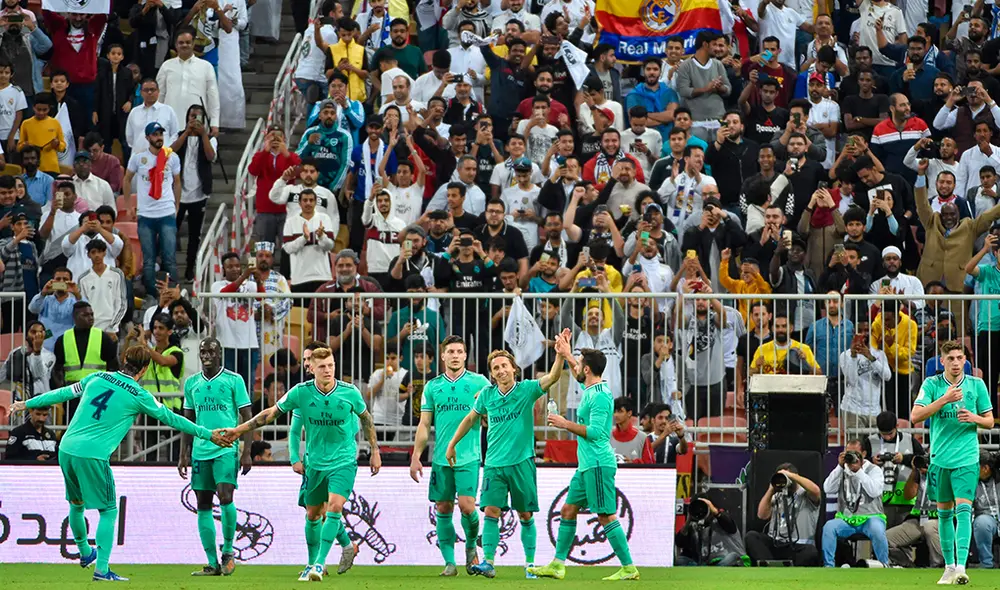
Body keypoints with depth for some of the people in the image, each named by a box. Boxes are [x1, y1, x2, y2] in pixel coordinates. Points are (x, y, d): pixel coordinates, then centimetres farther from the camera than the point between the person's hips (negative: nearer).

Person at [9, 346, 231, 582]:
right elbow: (171, 419, 4)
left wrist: (27, 404, 29)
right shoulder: (138, 396, -3)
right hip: (93, 456, -6)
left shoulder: (97, 378, 8)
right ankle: (101, 569, -2)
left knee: (76, 503, 24)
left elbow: (64, 393, 17)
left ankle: (85, 553, 42)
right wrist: (208, 435, 14)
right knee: (109, 511, 6)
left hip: (67, 449, 6)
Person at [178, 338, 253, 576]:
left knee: (225, 497, -18)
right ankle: (212, 563, 7)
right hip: (200, 452, 5)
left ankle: (228, 551, 1)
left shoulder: (233, 380, 0)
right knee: (203, 506, 3)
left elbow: (247, 417, 0)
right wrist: (183, 455, 13)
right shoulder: (192, 383, 12)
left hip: (226, 449, -5)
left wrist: (247, 452, -7)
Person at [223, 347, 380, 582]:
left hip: (344, 460, -2)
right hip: (316, 463, 2)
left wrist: (375, 451, 10)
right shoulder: (301, 392, -11)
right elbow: (272, 413, 0)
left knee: (334, 507, -20)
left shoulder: (350, 393, -11)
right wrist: (239, 430, -2)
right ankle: (312, 563, 29)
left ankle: (320, 563, -18)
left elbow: (365, 418, 7)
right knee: (312, 515, 11)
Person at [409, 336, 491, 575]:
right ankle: (449, 561, 8)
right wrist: (416, 457, 7)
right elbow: (424, 425, 12)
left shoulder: (478, 383, 3)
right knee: (443, 509, 2)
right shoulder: (433, 386, 10)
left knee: (467, 506, -11)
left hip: (468, 457, -3)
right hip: (441, 458, 3)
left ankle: (471, 544, 16)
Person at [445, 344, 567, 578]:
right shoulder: (487, 395, 3)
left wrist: (561, 354, -36)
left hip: (522, 462, -2)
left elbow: (553, 377, -20)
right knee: (491, 512, -8)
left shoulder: (526, 390, -5)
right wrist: (452, 444, 22)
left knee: (526, 515, 5)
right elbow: (470, 419, 18)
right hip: (494, 464, 2)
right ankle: (488, 562, -10)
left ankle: (530, 563, 13)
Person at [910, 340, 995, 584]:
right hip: (940, 458, 2)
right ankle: (949, 566, 21)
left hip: (967, 459, -2)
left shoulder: (976, 385, 3)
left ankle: (961, 567, -21)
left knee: (963, 509, -14)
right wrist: (944, 399, -19)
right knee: (944, 512, 9)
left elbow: (990, 421, 9)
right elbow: (915, 416, -10)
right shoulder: (931, 384, 1)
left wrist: (975, 418, -13)